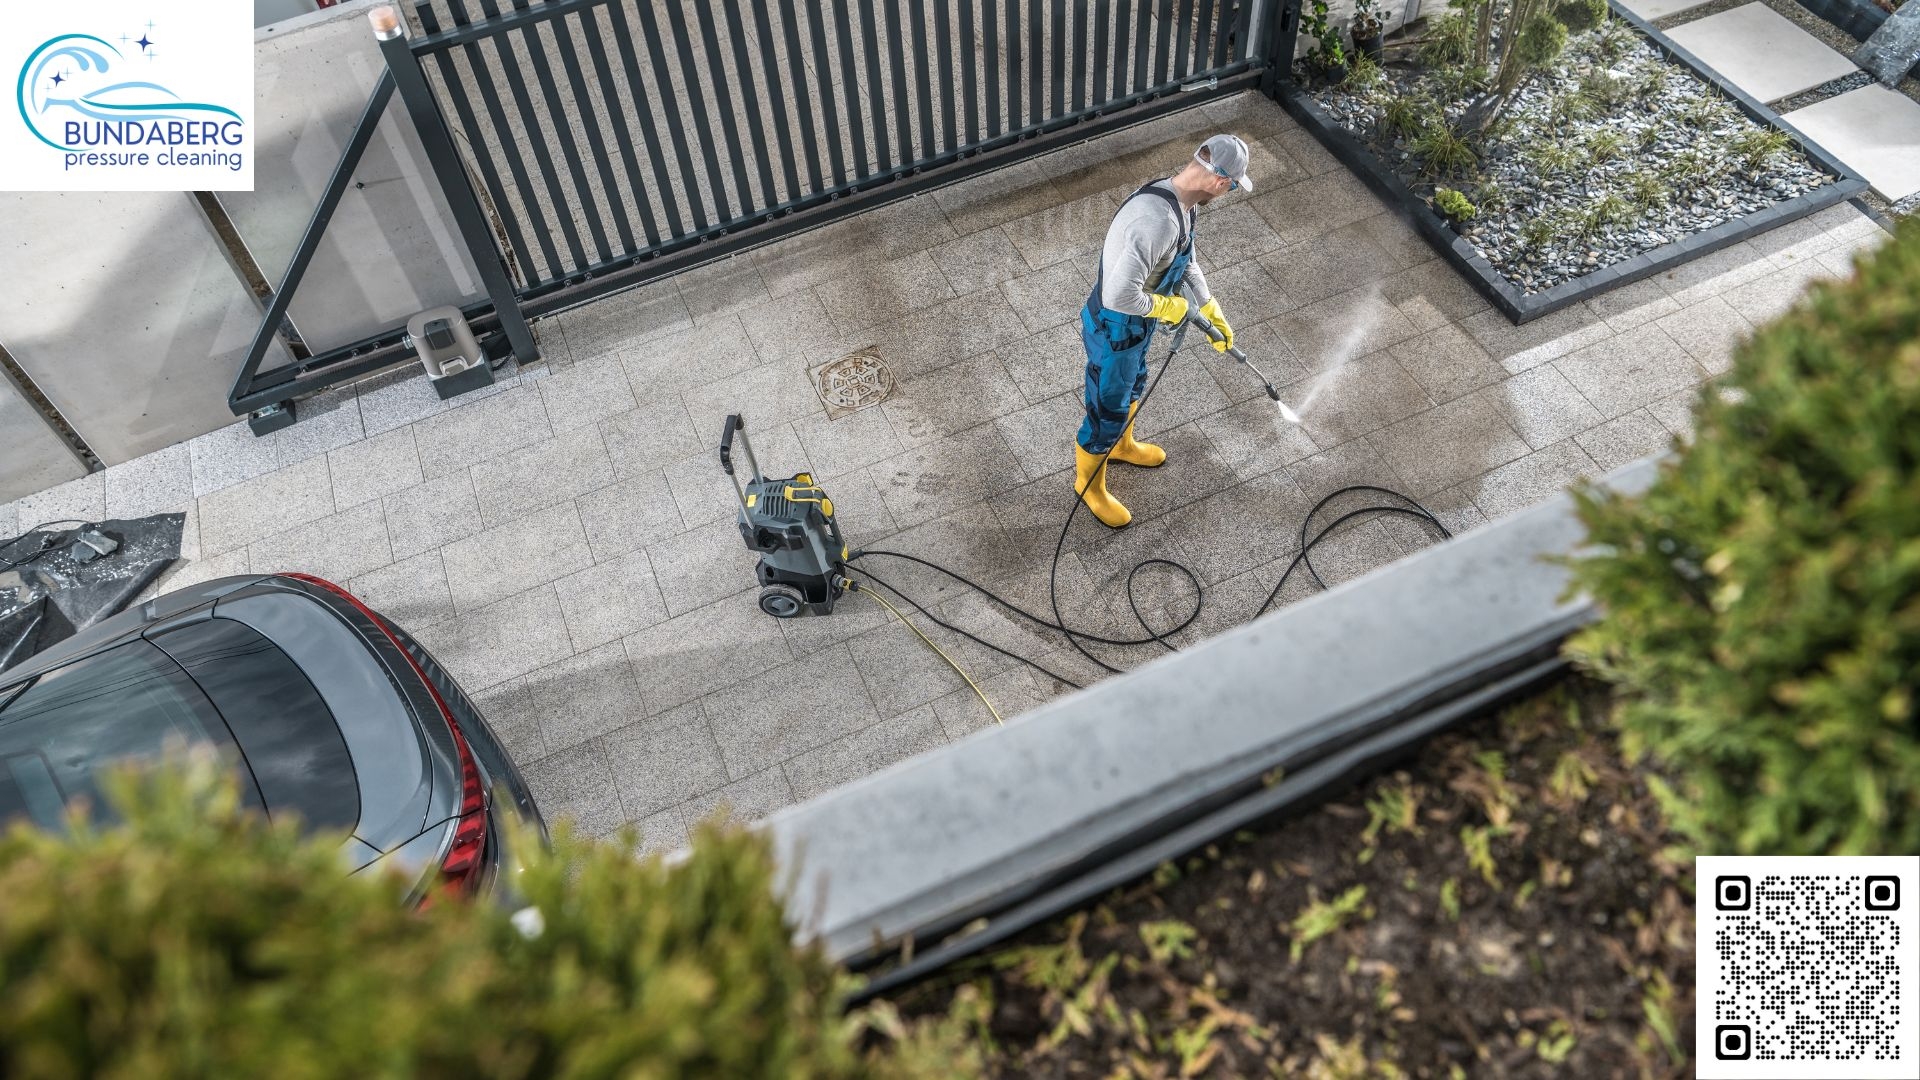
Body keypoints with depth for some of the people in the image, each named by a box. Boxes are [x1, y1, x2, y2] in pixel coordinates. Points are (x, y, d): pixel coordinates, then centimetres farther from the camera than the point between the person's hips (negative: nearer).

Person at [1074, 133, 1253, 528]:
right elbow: (1119, 296, -42)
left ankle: (1121, 445, 61)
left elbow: (1185, 261, 13)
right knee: (1108, 413, 13)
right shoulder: (1156, 220, -39)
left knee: (1132, 387, 33)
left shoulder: (1180, 203, -6)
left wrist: (1211, 310, 14)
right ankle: (1089, 481, 38)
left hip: (1136, 325, 9)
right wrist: (1165, 307, -24)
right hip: (1113, 331, -9)